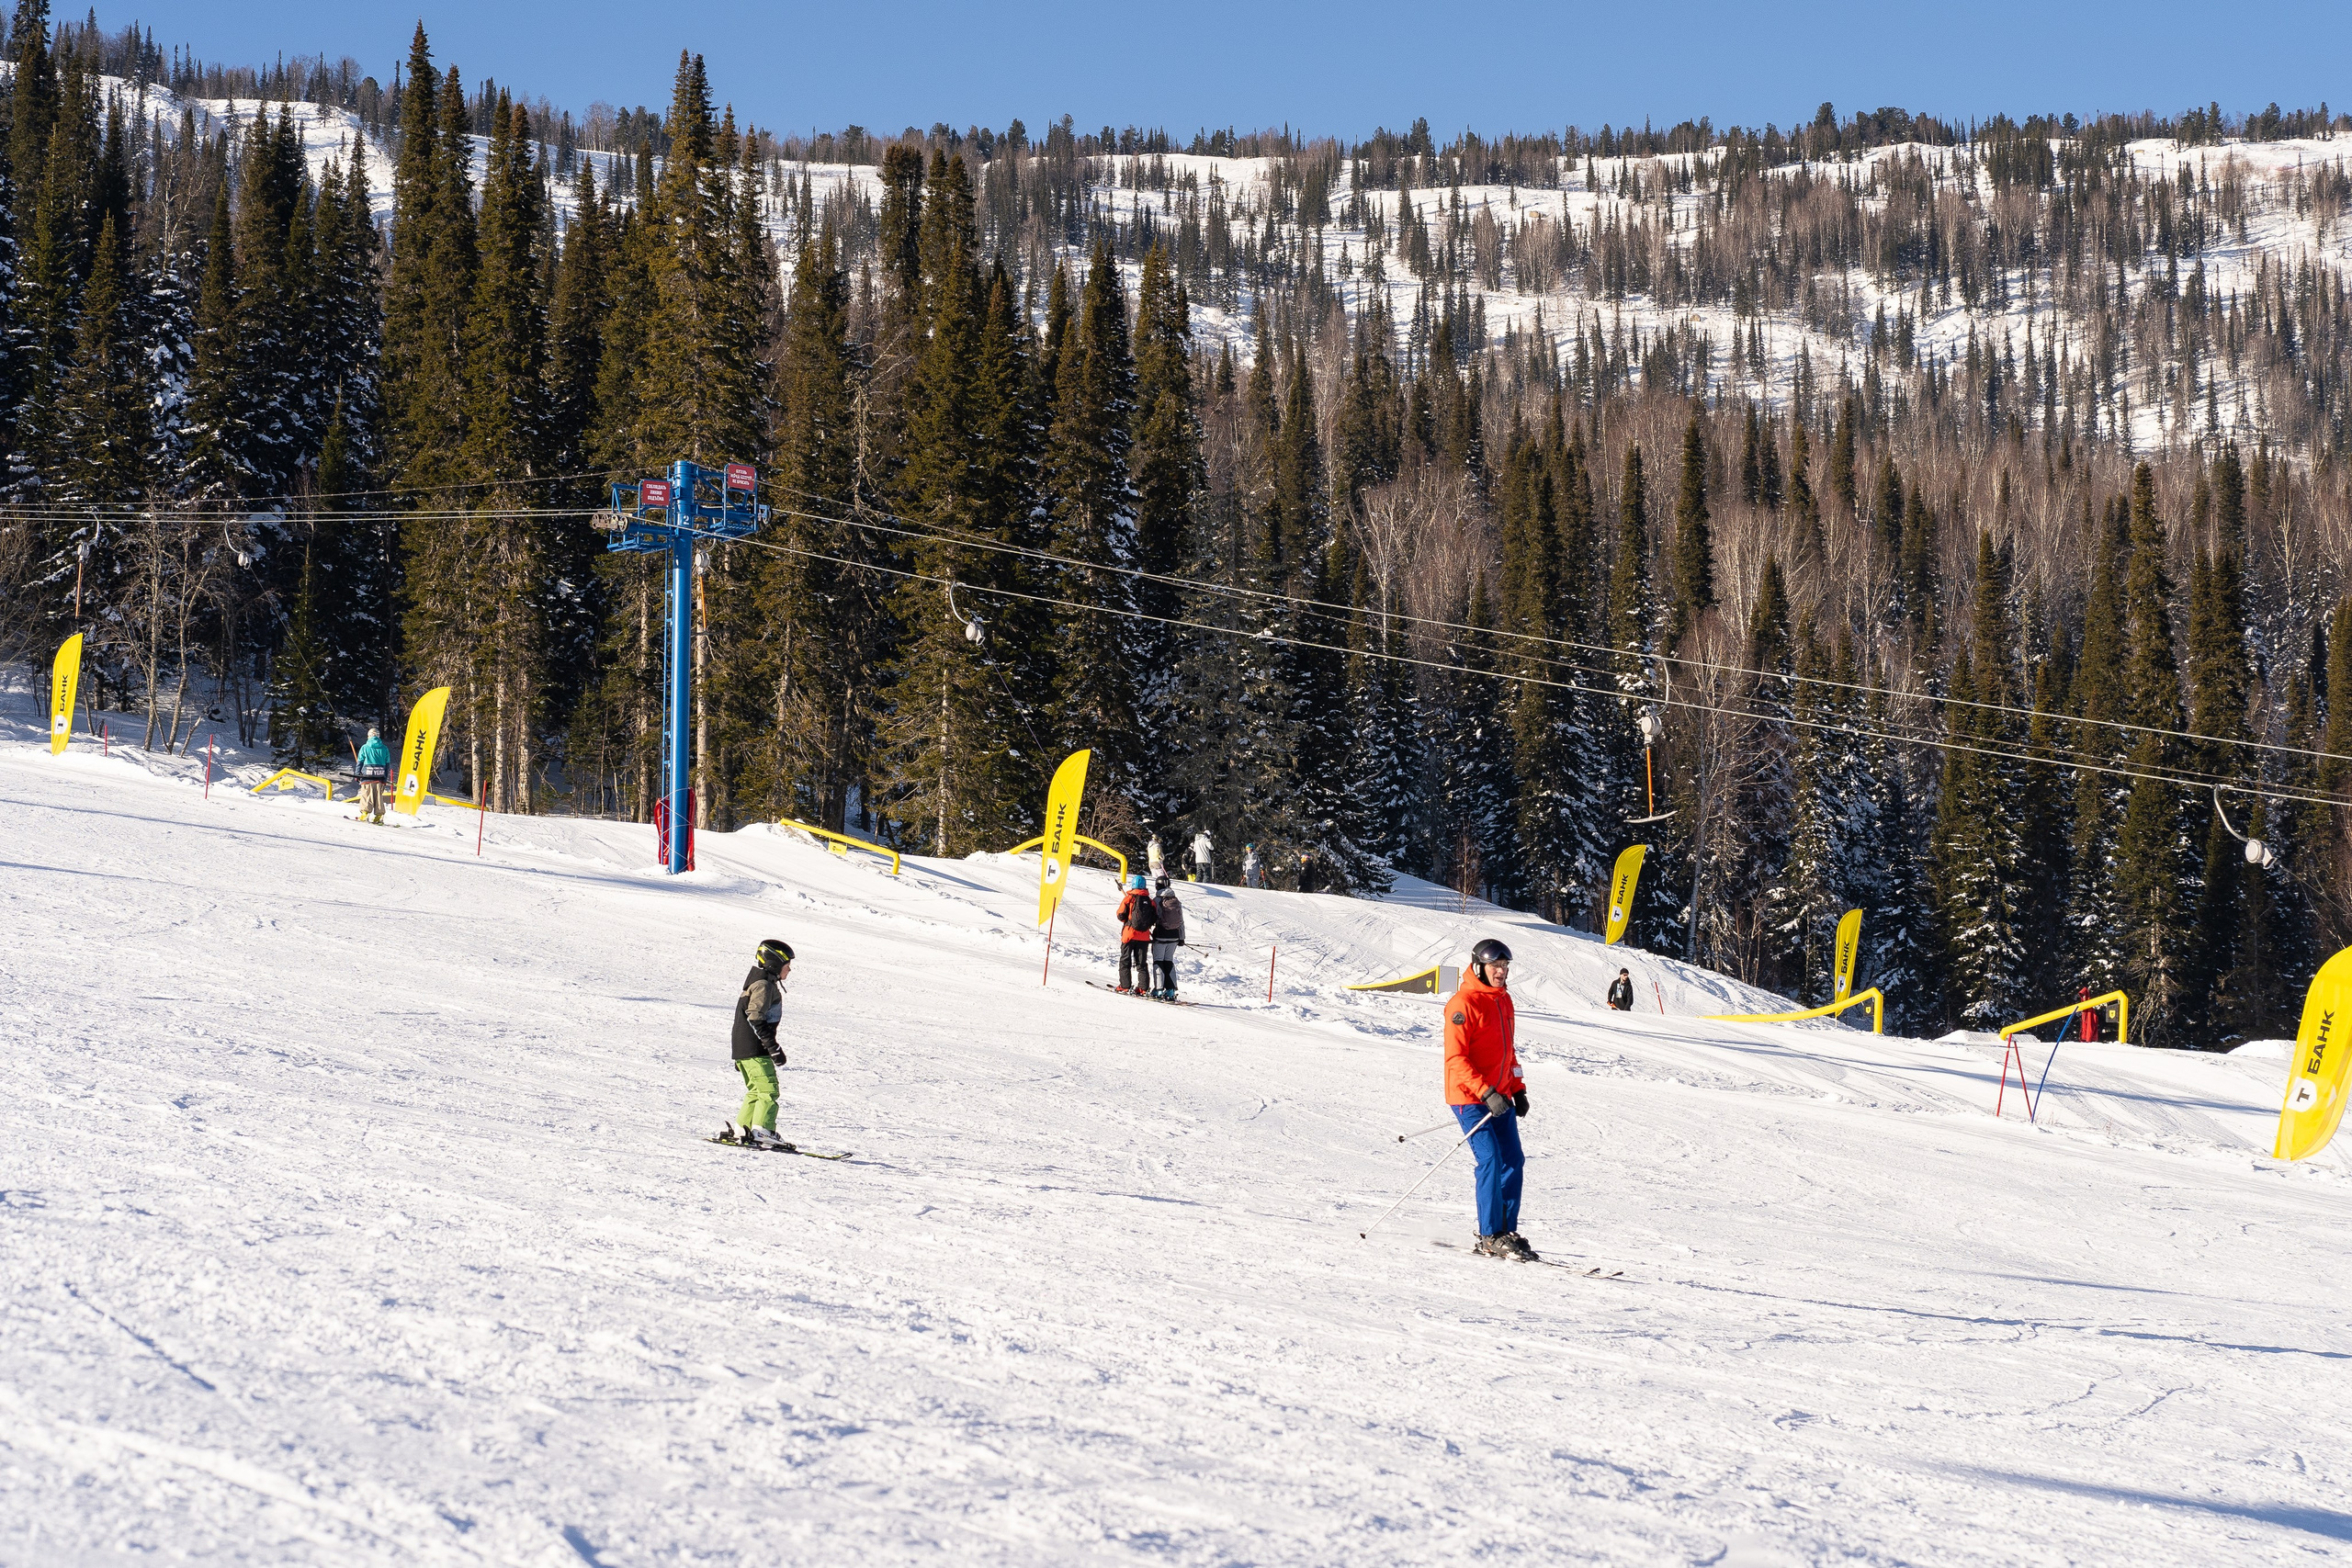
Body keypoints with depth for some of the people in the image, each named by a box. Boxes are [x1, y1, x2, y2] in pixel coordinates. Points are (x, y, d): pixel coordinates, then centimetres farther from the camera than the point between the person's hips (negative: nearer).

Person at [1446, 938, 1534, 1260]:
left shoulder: (1503, 1001, 13)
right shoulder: (1464, 1003, -13)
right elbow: (1455, 1058, -18)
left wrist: (1517, 1090, 16)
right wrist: (1486, 1093, -24)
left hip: (1499, 1096, 8)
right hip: (1469, 1097, -8)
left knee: (1514, 1162, 3)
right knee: (1491, 1160, -16)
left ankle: (1506, 1231, 11)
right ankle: (1490, 1238, -11)